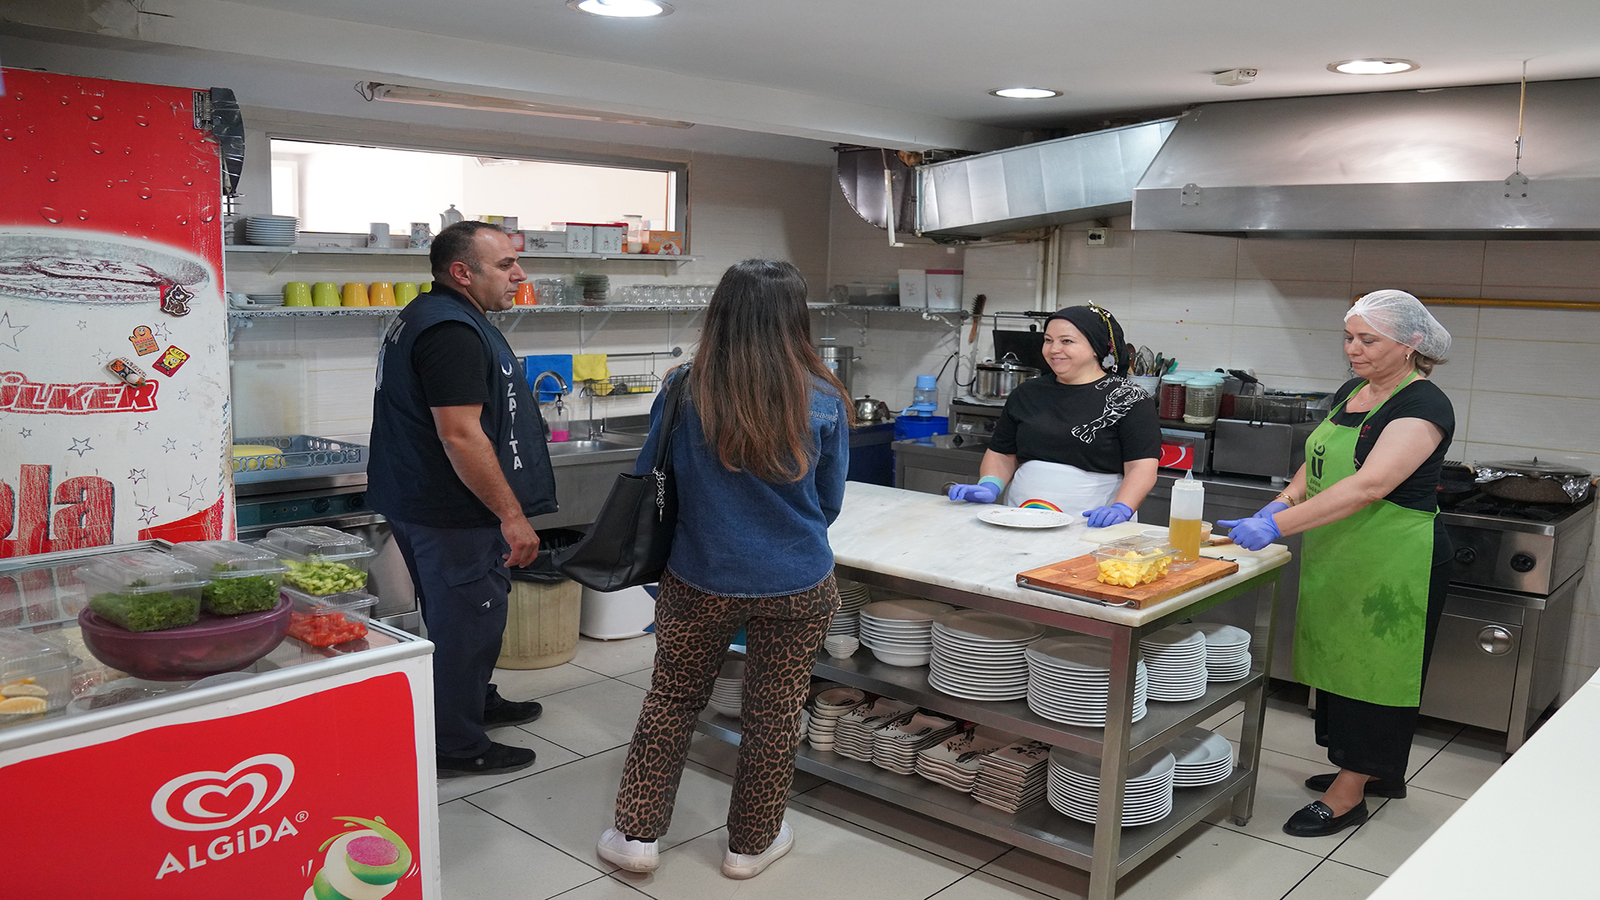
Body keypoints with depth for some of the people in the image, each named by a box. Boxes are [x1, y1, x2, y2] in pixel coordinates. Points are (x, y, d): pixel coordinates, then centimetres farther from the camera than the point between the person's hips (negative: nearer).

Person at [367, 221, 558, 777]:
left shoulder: (426, 316, 14)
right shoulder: (452, 331, -22)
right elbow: (461, 436, -28)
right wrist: (512, 515, -24)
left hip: (419, 500, 11)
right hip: (454, 512, -11)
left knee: (457, 615, 24)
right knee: (465, 621, 1)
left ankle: (476, 702, 41)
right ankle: (457, 747, 13)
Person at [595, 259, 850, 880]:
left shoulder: (685, 392, -11)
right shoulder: (824, 401, -11)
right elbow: (829, 503, 2)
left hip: (698, 582, 1)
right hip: (796, 589, 0)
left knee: (671, 701, 19)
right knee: (773, 714, 16)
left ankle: (636, 834, 28)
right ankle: (751, 843, 32)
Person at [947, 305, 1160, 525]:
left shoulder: (1130, 401, 2)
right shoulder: (1026, 394, 16)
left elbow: (1142, 466, -6)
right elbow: (1002, 454, 19)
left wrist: (1121, 509, -22)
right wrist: (990, 487, 0)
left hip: (1089, 526, -3)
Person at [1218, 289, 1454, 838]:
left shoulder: (1422, 407, -18)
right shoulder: (1351, 392, 9)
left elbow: (1369, 485, -30)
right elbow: (1320, 463, 17)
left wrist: (1277, 526, -37)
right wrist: (1283, 503, -5)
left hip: (1392, 563, -8)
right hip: (1335, 558, 8)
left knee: (1373, 666, 1)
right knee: (1341, 659, 15)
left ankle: (1348, 795, 11)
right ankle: (1379, 771, 32)